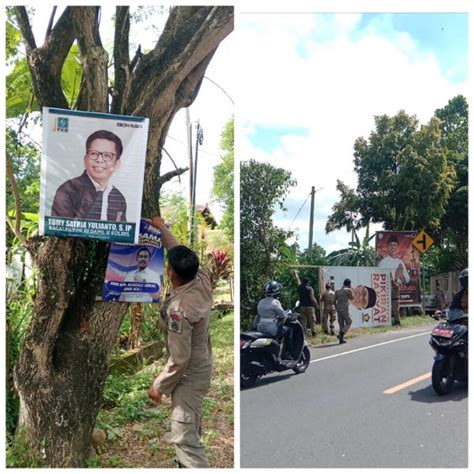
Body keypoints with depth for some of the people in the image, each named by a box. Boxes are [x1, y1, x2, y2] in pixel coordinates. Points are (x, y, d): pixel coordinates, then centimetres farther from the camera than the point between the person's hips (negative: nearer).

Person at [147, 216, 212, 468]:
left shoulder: (178, 310, -34)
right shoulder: (202, 280, -13)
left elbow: (179, 360, -27)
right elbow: (179, 251, 6)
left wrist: (159, 386, -13)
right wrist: (162, 228, 15)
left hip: (189, 374, -9)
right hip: (200, 365, 9)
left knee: (184, 436, -3)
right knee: (189, 424, 30)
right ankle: (187, 461, 53)